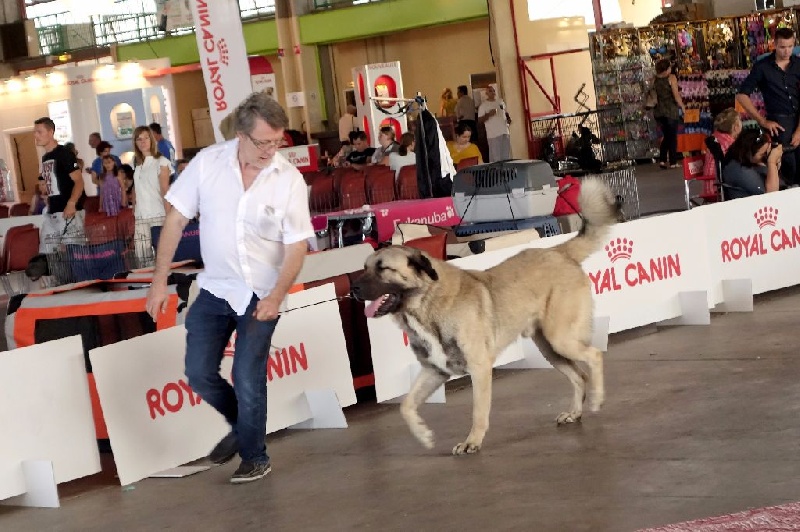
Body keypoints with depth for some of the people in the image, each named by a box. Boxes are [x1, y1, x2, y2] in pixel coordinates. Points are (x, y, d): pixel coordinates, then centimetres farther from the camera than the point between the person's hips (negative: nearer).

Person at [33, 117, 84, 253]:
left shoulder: (64, 153, -9)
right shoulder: (45, 158, 16)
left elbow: (79, 181, -15)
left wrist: (71, 204, -27)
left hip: (67, 212, -9)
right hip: (51, 213, 9)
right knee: (46, 253, 5)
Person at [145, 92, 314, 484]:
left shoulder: (290, 180, -14)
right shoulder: (207, 162, -10)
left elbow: (297, 244, -10)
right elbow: (176, 220, -4)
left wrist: (277, 296, -23)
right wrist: (160, 280, -6)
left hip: (261, 294, -3)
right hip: (214, 288, 3)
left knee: (248, 379, -4)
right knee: (199, 373, 6)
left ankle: (254, 457, 17)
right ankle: (241, 425, 33)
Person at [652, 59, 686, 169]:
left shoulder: (654, 79, 3)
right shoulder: (671, 78, -11)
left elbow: (654, 97, 6)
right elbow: (676, 96, -13)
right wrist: (682, 106, -2)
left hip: (659, 111, 5)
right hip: (671, 110, -5)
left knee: (666, 135, 18)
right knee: (673, 136, 7)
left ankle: (662, 160, 8)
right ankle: (673, 162, 8)